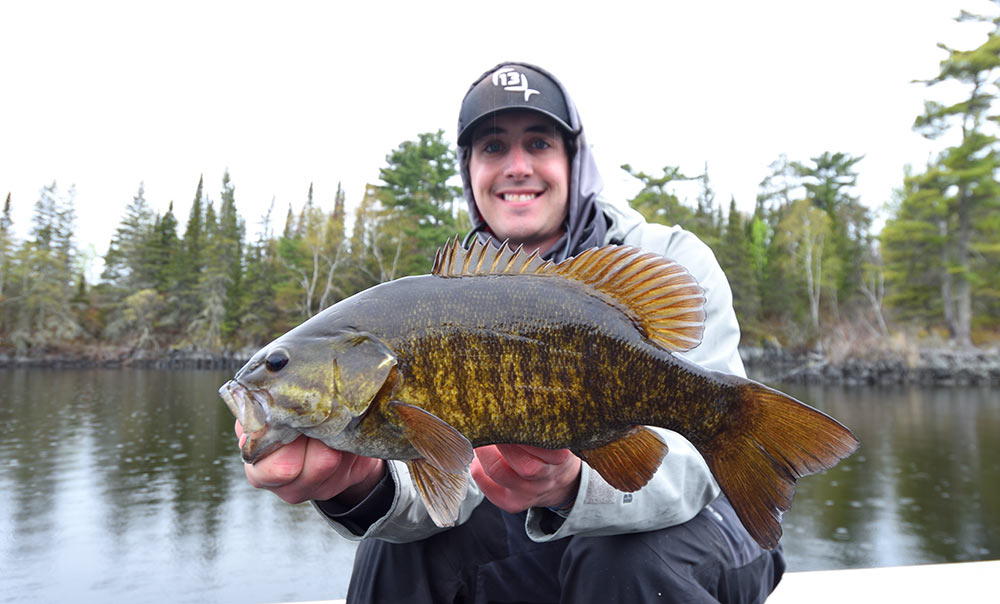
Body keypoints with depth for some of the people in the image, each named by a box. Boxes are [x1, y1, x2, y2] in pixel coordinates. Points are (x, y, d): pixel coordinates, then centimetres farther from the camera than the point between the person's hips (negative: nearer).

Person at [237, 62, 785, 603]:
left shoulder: (673, 263, -15)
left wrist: (576, 483, -45)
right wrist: (363, 484, -39)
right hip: (545, 541, 2)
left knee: (626, 558, -32)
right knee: (397, 550, -15)